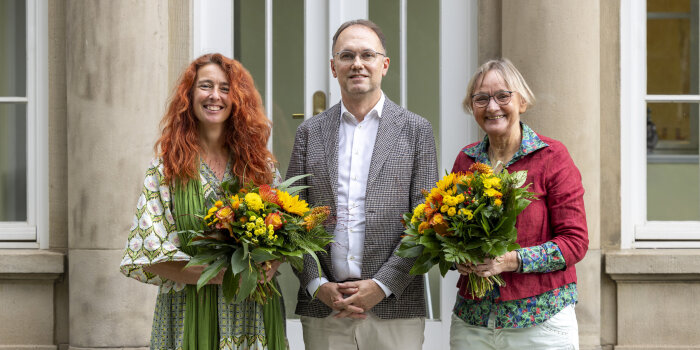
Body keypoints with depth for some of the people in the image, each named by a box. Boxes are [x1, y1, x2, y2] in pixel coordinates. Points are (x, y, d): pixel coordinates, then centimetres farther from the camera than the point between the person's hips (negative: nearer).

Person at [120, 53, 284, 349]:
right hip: (190, 311, -2)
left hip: (251, 314, 2)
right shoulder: (167, 165, -1)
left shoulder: (259, 163, 7)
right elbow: (152, 256, -7)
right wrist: (217, 274, -18)